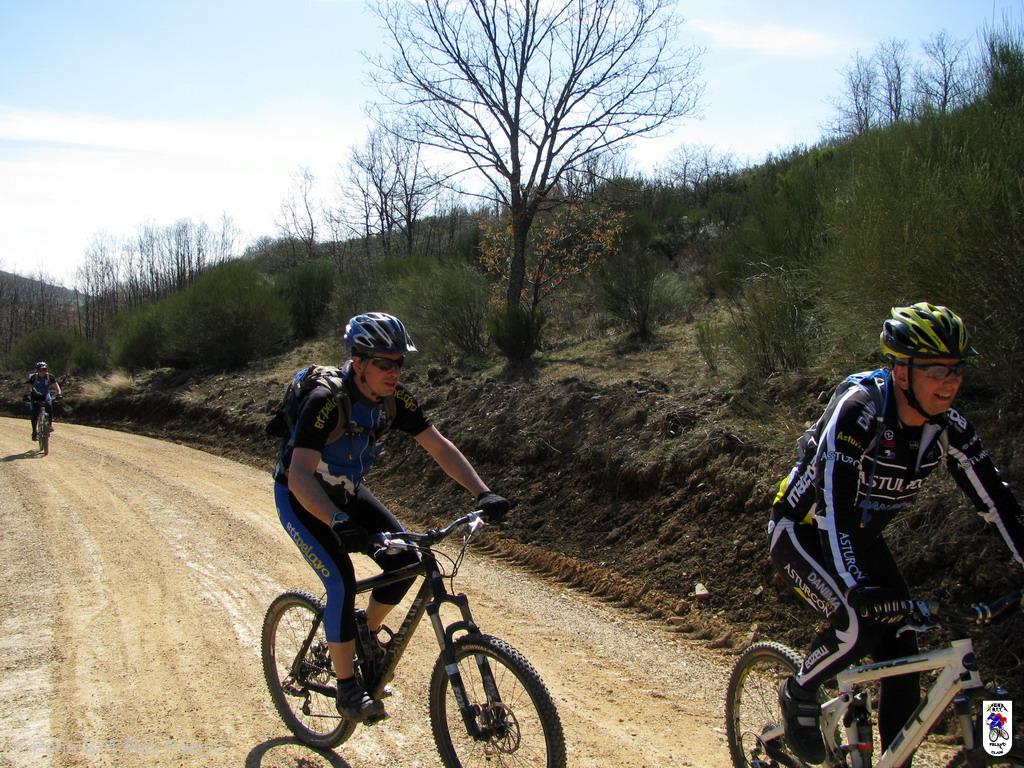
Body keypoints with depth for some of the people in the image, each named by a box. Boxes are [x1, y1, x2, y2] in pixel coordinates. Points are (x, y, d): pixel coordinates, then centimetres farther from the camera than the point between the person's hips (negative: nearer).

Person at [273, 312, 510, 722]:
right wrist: (338, 522, -55)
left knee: (405, 559, -10)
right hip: (302, 499, -6)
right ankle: (347, 688, -5)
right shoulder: (326, 401, -33)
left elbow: (439, 446, -14)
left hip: (347, 491, 6)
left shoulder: (395, 398, -14)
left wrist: (483, 493, -26)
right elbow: (299, 475, -40)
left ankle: (369, 634, 16)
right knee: (343, 580, -21)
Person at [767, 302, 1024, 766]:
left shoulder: (946, 425, -12)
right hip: (802, 533, -6)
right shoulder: (858, 408, -31)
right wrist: (856, 586, -49)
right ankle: (798, 695, 1)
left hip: (861, 539, 6)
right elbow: (833, 497, -39)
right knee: (859, 623, -27)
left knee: (901, 650, -2)